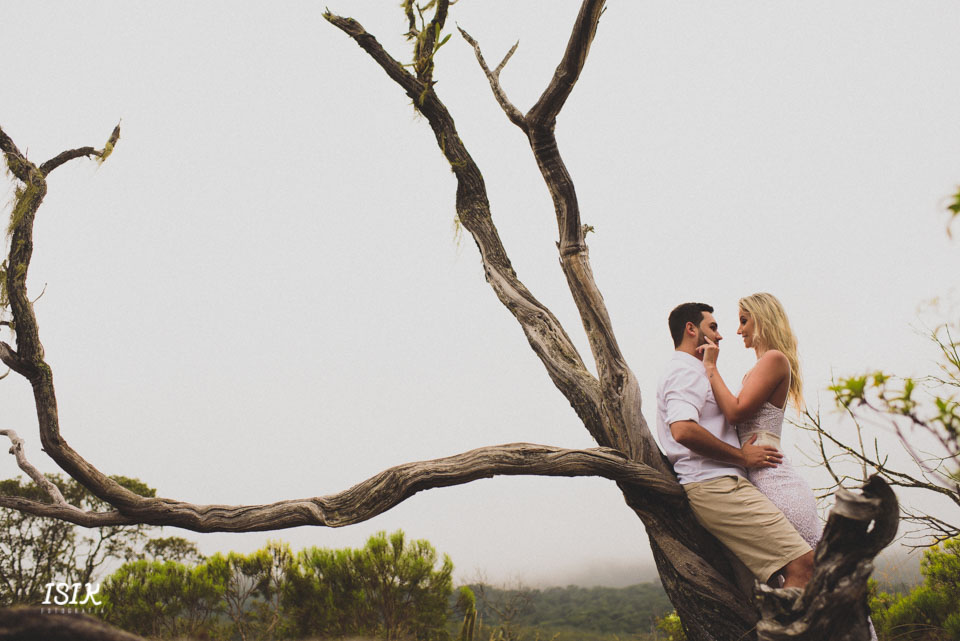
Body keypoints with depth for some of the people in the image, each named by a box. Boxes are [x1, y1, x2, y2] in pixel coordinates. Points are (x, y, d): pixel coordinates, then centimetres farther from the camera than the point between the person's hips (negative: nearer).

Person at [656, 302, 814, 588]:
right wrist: (742, 456, -14)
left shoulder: (688, 371, 29)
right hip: (716, 487, -11)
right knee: (802, 564, -18)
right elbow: (683, 430, -23)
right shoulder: (686, 371, -6)